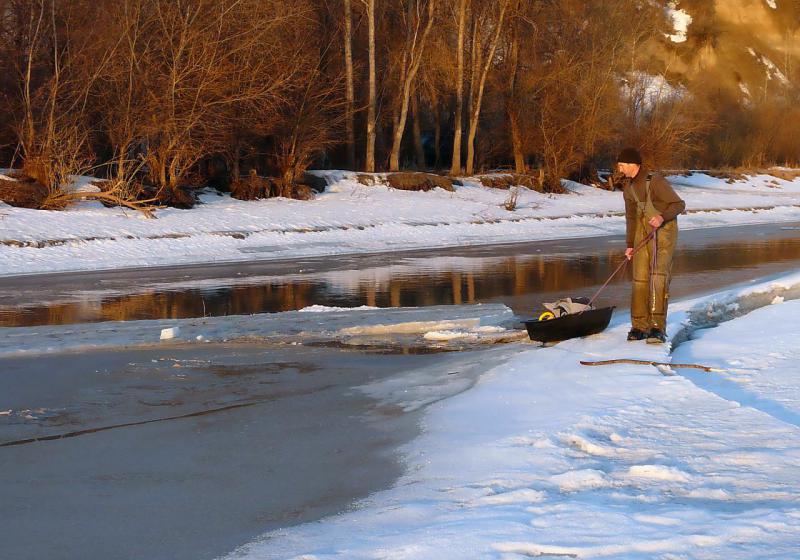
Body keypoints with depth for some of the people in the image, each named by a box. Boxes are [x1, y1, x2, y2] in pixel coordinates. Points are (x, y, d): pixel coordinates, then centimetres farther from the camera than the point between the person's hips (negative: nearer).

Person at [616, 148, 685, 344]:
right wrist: (629, 245, 18)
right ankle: (639, 326, 11)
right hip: (643, 232, 7)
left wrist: (662, 217, -30)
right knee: (640, 278, 3)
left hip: (663, 230, -7)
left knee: (659, 276, -18)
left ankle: (657, 327, -21)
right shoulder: (628, 187, 10)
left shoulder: (655, 181, -15)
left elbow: (679, 204, -13)